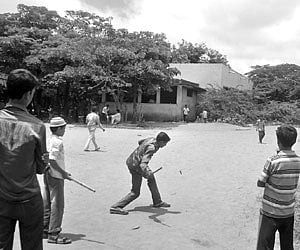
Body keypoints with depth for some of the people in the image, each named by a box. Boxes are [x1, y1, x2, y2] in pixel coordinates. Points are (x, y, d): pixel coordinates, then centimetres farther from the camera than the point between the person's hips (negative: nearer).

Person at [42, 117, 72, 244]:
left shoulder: (49, 140, 10)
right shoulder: (58, 142, -17)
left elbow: (47, 159, 12)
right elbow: (52, 161, -23)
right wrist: (63, 173, -15)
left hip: (48, 175, 9)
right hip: (56, 176, -9)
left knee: (47, 203, 16)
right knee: (57, 204, -3)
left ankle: (44, 230, 27)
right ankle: (53, 234, 1)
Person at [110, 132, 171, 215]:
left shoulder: (151, 139, -1)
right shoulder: (151, 148, -27)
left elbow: (140, 142, 20)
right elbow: (143, 163, -39)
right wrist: (147, 172, -58)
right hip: (135, 166, -10)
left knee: (151, 178, 23)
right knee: (135, 192, -5)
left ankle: (157, 202, 34)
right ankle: (115, 207, -5)